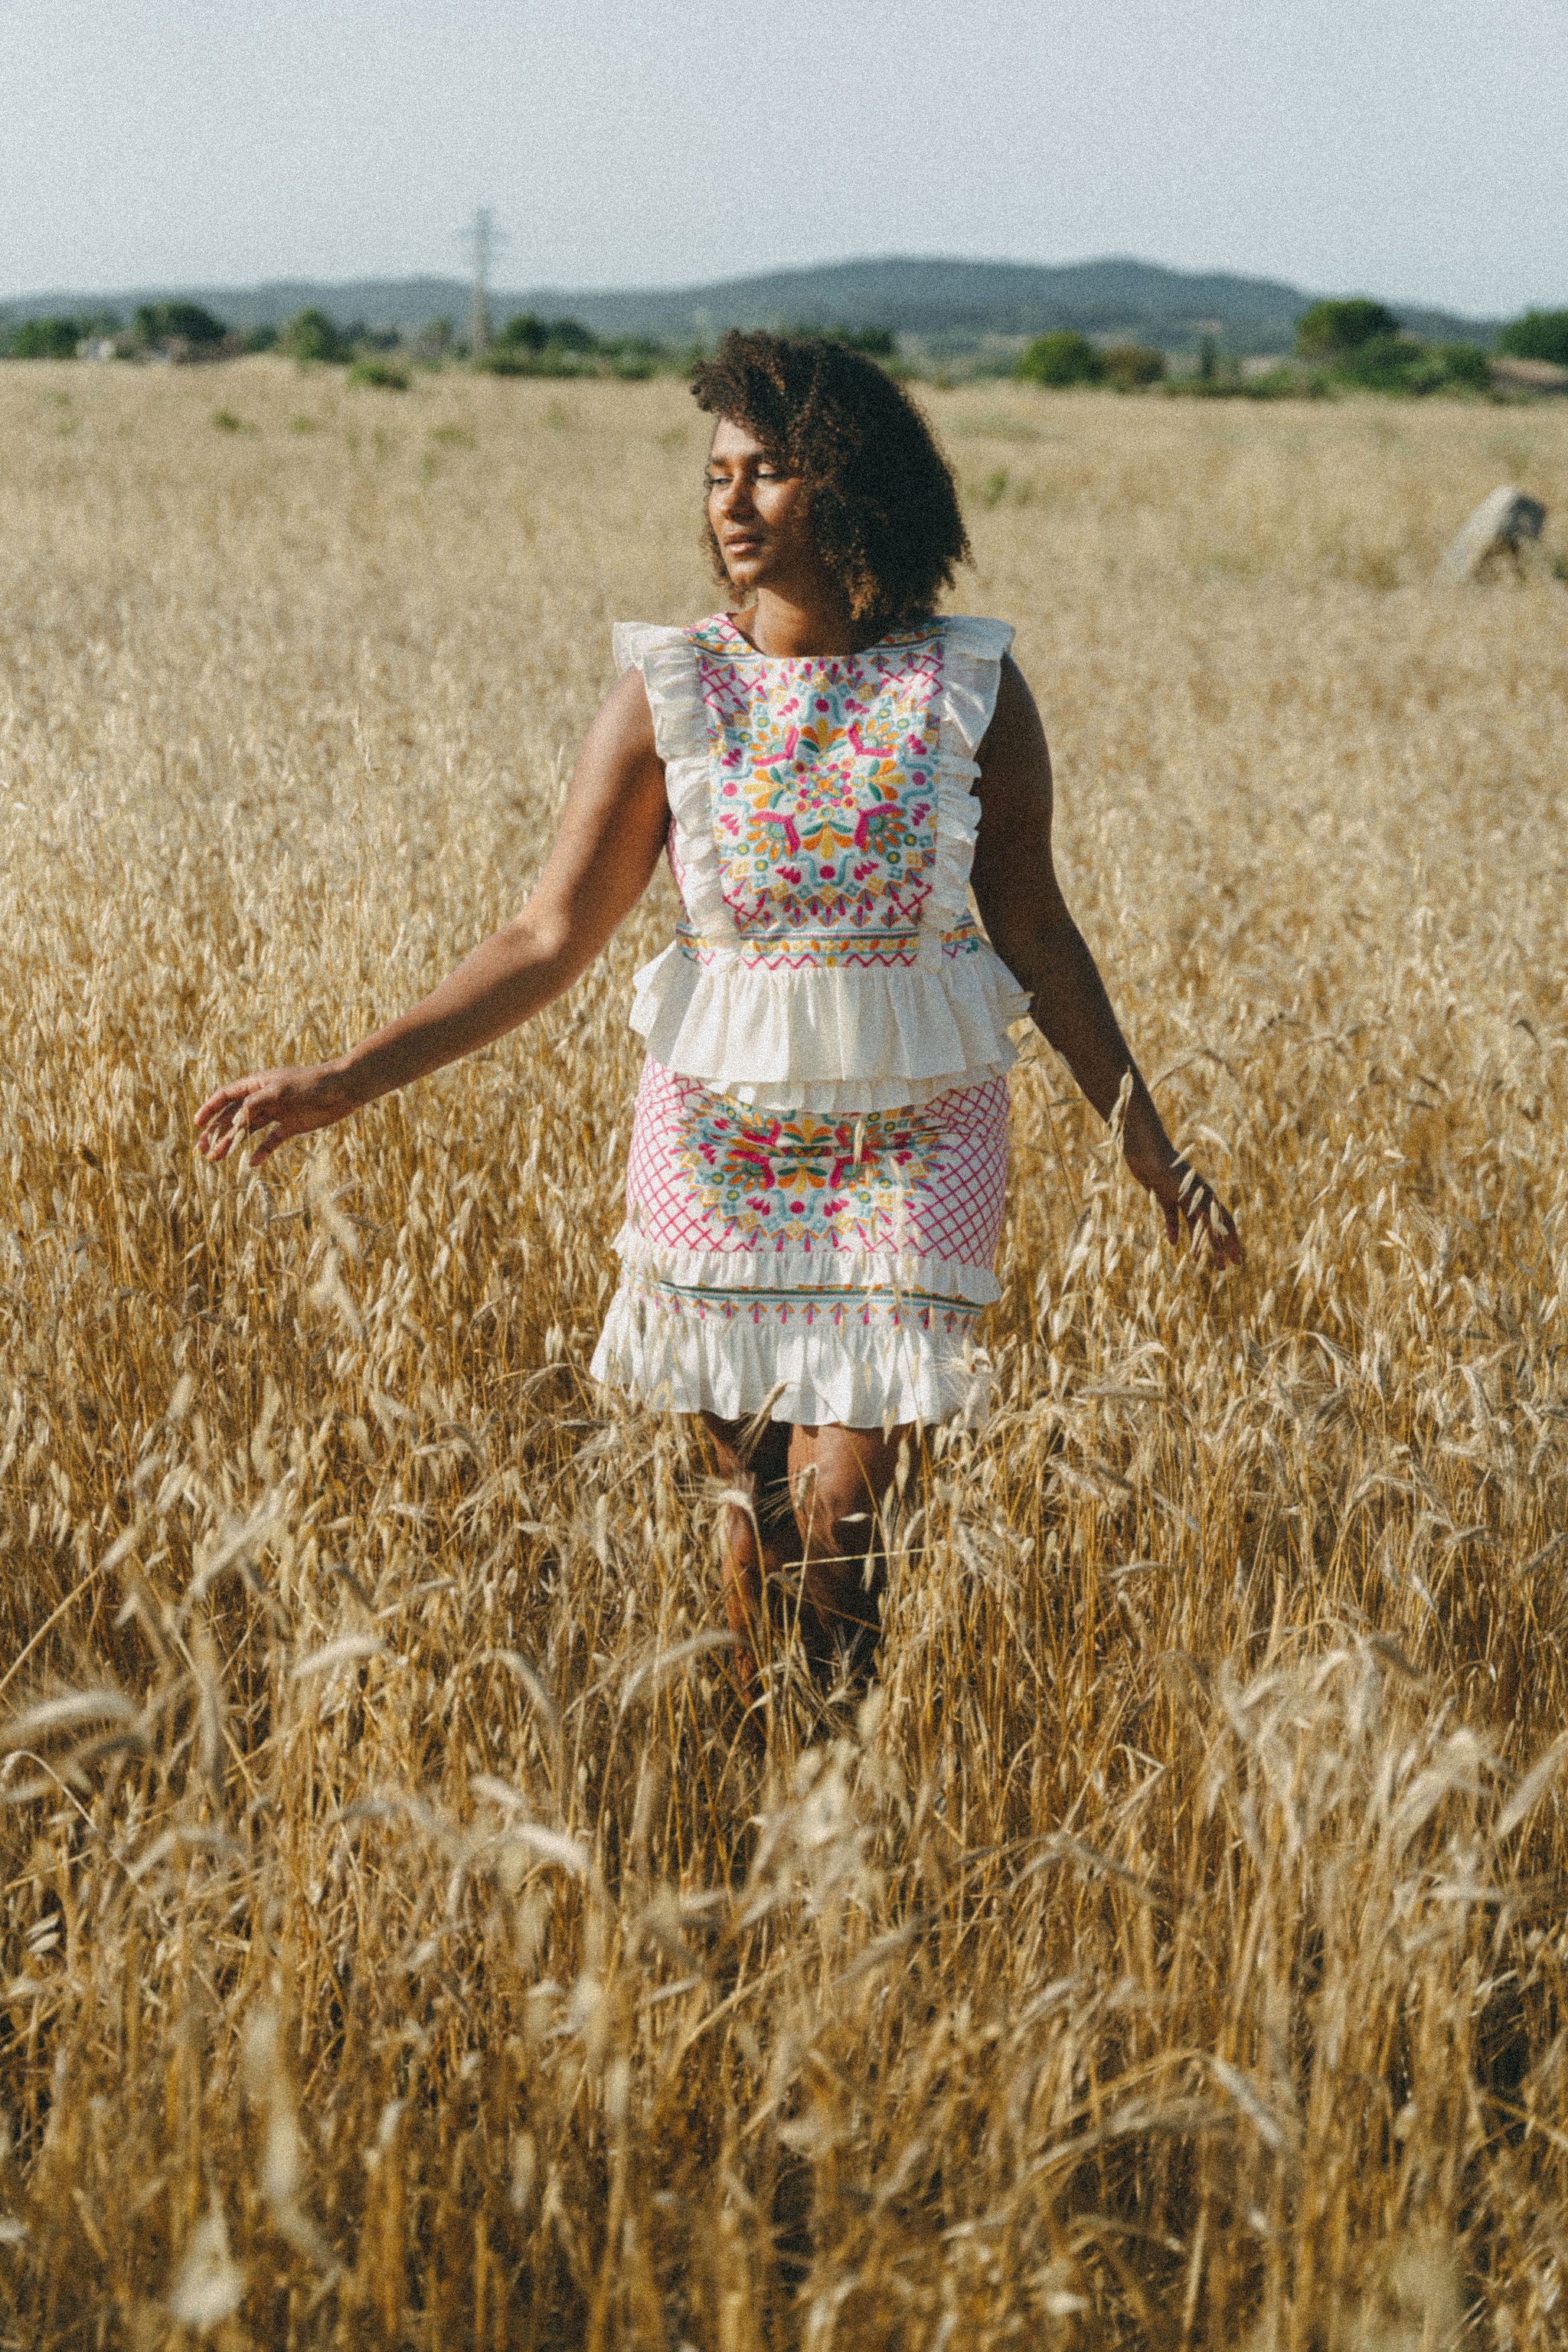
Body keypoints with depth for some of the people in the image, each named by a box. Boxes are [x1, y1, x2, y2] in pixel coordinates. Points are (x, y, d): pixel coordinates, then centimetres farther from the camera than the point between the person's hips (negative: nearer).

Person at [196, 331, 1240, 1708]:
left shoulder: (970, 690, -5)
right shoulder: (670, 692, -5)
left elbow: (1034, 931, 4)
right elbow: (553, 939, -4)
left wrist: (1150, 1145, 5)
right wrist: (346, 1081, -12)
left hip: (917, 1131, -1)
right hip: (723, 1120, 1)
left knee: (839, 1504, -8)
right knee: (755, 1494, 7)